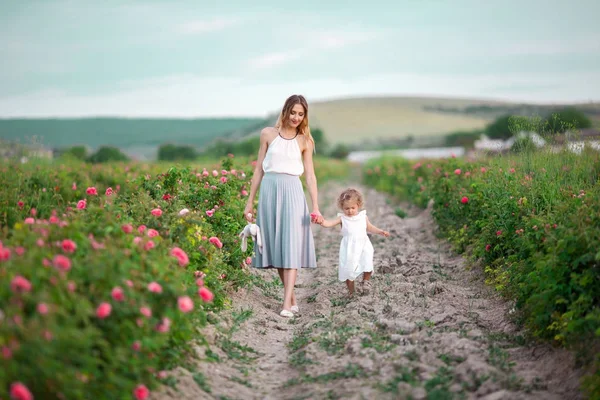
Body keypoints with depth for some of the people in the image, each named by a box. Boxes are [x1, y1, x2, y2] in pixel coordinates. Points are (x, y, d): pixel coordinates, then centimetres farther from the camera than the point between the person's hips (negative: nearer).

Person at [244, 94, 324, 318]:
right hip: (269, 190, 2)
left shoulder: (304, 141, 6)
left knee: (291, 246, -10)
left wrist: (315, 207, -6)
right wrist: (250, 202, 8)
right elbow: (259, 169, 9)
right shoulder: (268, 134, 7)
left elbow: (310, 176, 4)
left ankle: (287, 304, -14)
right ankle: (292, 298, 13)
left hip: (292, 192, -1)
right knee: (275, 245, 3)